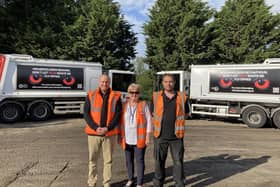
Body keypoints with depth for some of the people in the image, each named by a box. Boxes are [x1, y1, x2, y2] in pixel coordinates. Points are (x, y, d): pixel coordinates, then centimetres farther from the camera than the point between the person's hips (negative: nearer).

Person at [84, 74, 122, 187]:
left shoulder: (116, 96, 1)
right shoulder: (91, 95, 2)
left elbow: (118, 115, -2)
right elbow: (86, 114, -1)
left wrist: (108, 128, -14)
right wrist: (95, 127, -14)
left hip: (109, 133, 0)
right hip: (93, 133, 1)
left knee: (108, 160, 10)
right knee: (92, 159, 10)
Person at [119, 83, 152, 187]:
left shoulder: (143, 105, -3)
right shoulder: (124, 106, 5)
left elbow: (149, 121, -4)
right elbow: (121, 122, 9)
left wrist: (148, 136, -7)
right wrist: (121, 136, 6)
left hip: (139, 139, -3)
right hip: (127, 139, 4)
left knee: (140, 161, 3)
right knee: (129, 160, 15)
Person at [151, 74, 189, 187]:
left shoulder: (182, 97, 2)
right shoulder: (156, 96, 1)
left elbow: (186, 113, 15)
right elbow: (152, 113, 11)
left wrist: (176, 122, 8)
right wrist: (158, 124, 8)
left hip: (176, 136, 0)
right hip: (160, 136, 0)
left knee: (178, 161, 8)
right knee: (159, 161, 12)